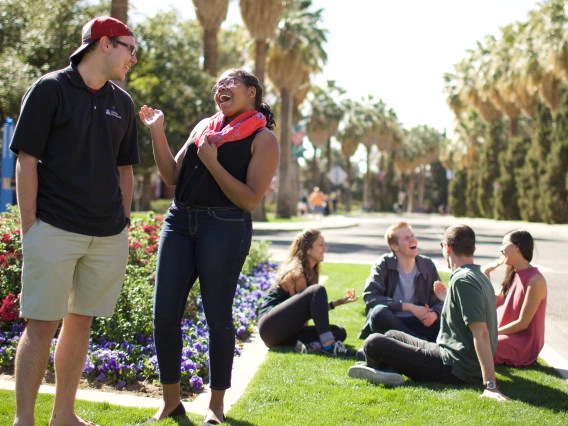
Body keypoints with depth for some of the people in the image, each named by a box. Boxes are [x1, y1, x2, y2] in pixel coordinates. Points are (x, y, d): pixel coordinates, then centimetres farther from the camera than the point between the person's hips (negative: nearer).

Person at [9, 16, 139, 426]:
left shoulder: (122, 102, 13)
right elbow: (27, 161, -5)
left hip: (109, 235, 5)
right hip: (54, 230, -5)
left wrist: (123, 224, 13)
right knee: (42, 324, -3)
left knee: (81, 321, 11)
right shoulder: (50, 89, -3)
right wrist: (29, 227, -9)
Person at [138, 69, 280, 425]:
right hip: (180, 221, 6)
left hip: (225, 228, -5)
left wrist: (212, 163, -12)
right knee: (165, 314, 2)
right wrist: (157, 132, 7)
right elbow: (172, 177, 16)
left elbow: (251, 200, -8)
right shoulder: (204, 127, 18)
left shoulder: (263, 139, 0)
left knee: (217, 316, 2)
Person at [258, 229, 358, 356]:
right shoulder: (297, 274, -13)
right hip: (271, 325, -9)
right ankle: (328, 345, -33)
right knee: (318, 291, -25)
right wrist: (338, 302, -10)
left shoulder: (308, 271, 15)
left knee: (340, 332, -2)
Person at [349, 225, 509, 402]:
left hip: (454, 368, -10)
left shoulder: (462, 280, -20)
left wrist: (490, 385, -31)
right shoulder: (480, 277, 10)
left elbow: (481, 333, -28)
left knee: (374, 342, -13)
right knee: (392, 335, 23)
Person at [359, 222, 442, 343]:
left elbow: (440, 300, 5)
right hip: (389, 324, -2)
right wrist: (410, 307, -23)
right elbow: (369, 297, -19)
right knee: (379, 312, -37)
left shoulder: (427, 265, 4)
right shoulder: (383, 264, -6)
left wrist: (434, 314, -21)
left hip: (417, 323, 2)